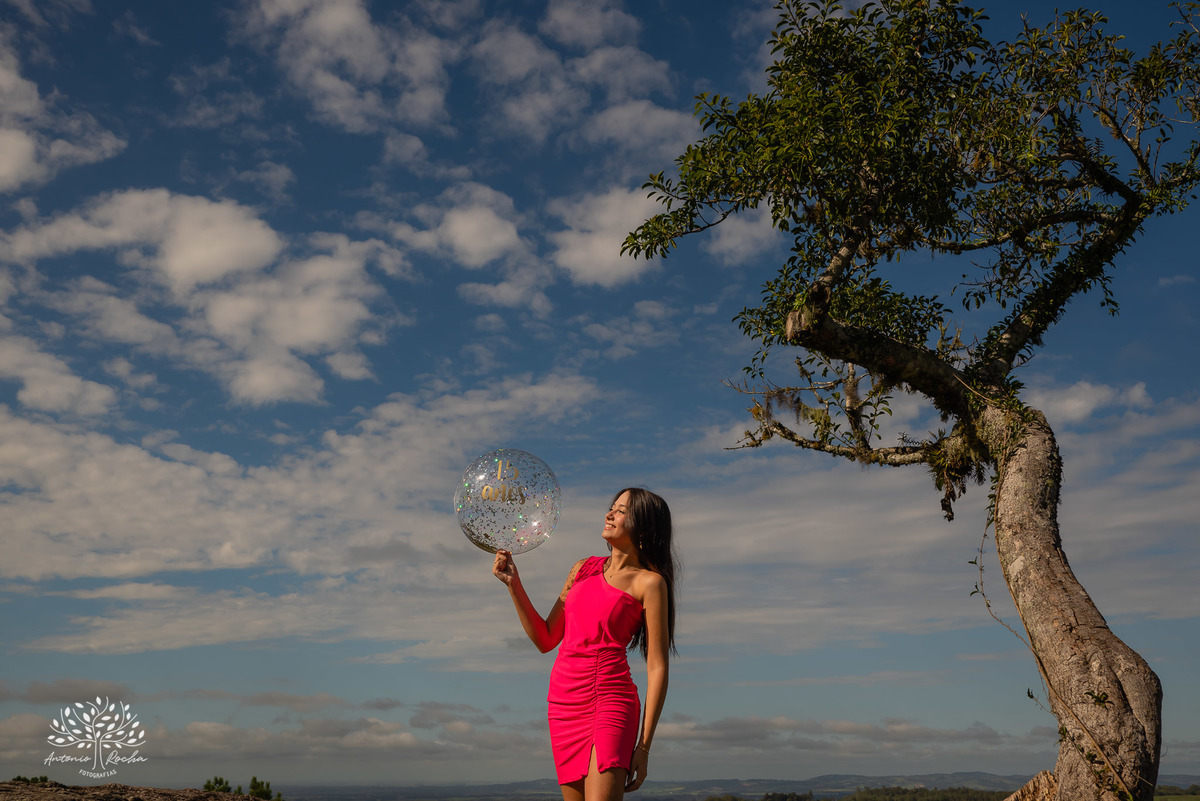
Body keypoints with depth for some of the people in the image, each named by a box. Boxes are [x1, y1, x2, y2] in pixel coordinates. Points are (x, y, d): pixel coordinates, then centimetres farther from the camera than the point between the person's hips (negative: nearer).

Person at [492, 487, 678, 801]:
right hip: (564, 705, 6)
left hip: (610, 703, -6)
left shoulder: (649, 582, -2)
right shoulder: (584, 569, 16)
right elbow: (545, 639, 16)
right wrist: (513, 583, 7)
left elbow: (657, 668, -6)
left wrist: (644, 746, -10)